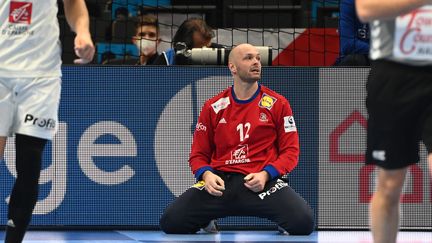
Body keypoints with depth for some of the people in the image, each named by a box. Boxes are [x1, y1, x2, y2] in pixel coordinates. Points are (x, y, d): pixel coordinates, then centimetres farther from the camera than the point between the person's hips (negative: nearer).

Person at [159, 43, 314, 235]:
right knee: (171, 221, -23)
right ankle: (208, 227, 10)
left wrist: (265, 175, -13)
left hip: (262, 182, -1)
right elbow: (199, 154, 15)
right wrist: (206, 175, -8)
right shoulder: (213, 107, 11)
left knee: (302, 222, -32)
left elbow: (290, 151, 5)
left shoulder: (277, 104, 7)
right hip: (220, 182, 2)